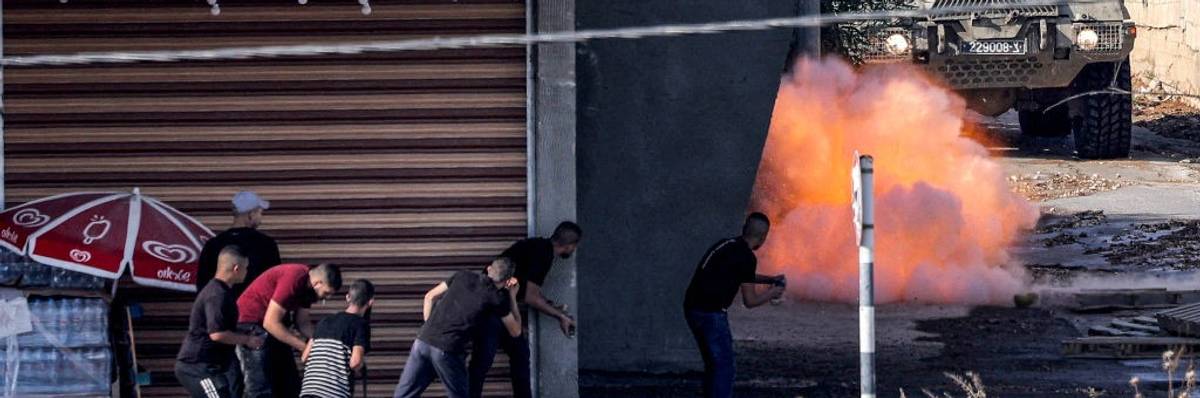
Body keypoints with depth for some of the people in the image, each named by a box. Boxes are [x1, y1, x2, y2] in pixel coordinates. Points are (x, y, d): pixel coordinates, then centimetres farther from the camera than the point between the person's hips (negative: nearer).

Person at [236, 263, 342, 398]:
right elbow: (271, 323, -27)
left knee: (290, 385, 9)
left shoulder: (308, 285, 0)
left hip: (275, 326, 10)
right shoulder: (293, 280, -28)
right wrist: (304, 346, -23)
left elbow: (302, 322, 7)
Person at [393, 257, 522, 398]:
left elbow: (429, 297, 22)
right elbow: (515, 331, 17)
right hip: (447, 350, -4)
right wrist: (512, 296, 22)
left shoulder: (462, 276, 17)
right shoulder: (497, 298, 4)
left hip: (422, 340, 4)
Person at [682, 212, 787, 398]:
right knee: (724, 367, -4)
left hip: (693, 309, 9)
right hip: (711, 313, -9)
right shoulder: (746, 256, -12)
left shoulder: (727, 245, 15)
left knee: (713, 365, 18)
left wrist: (770, 279, 32)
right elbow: (750, 300, -9)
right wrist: (772, 293, 8)